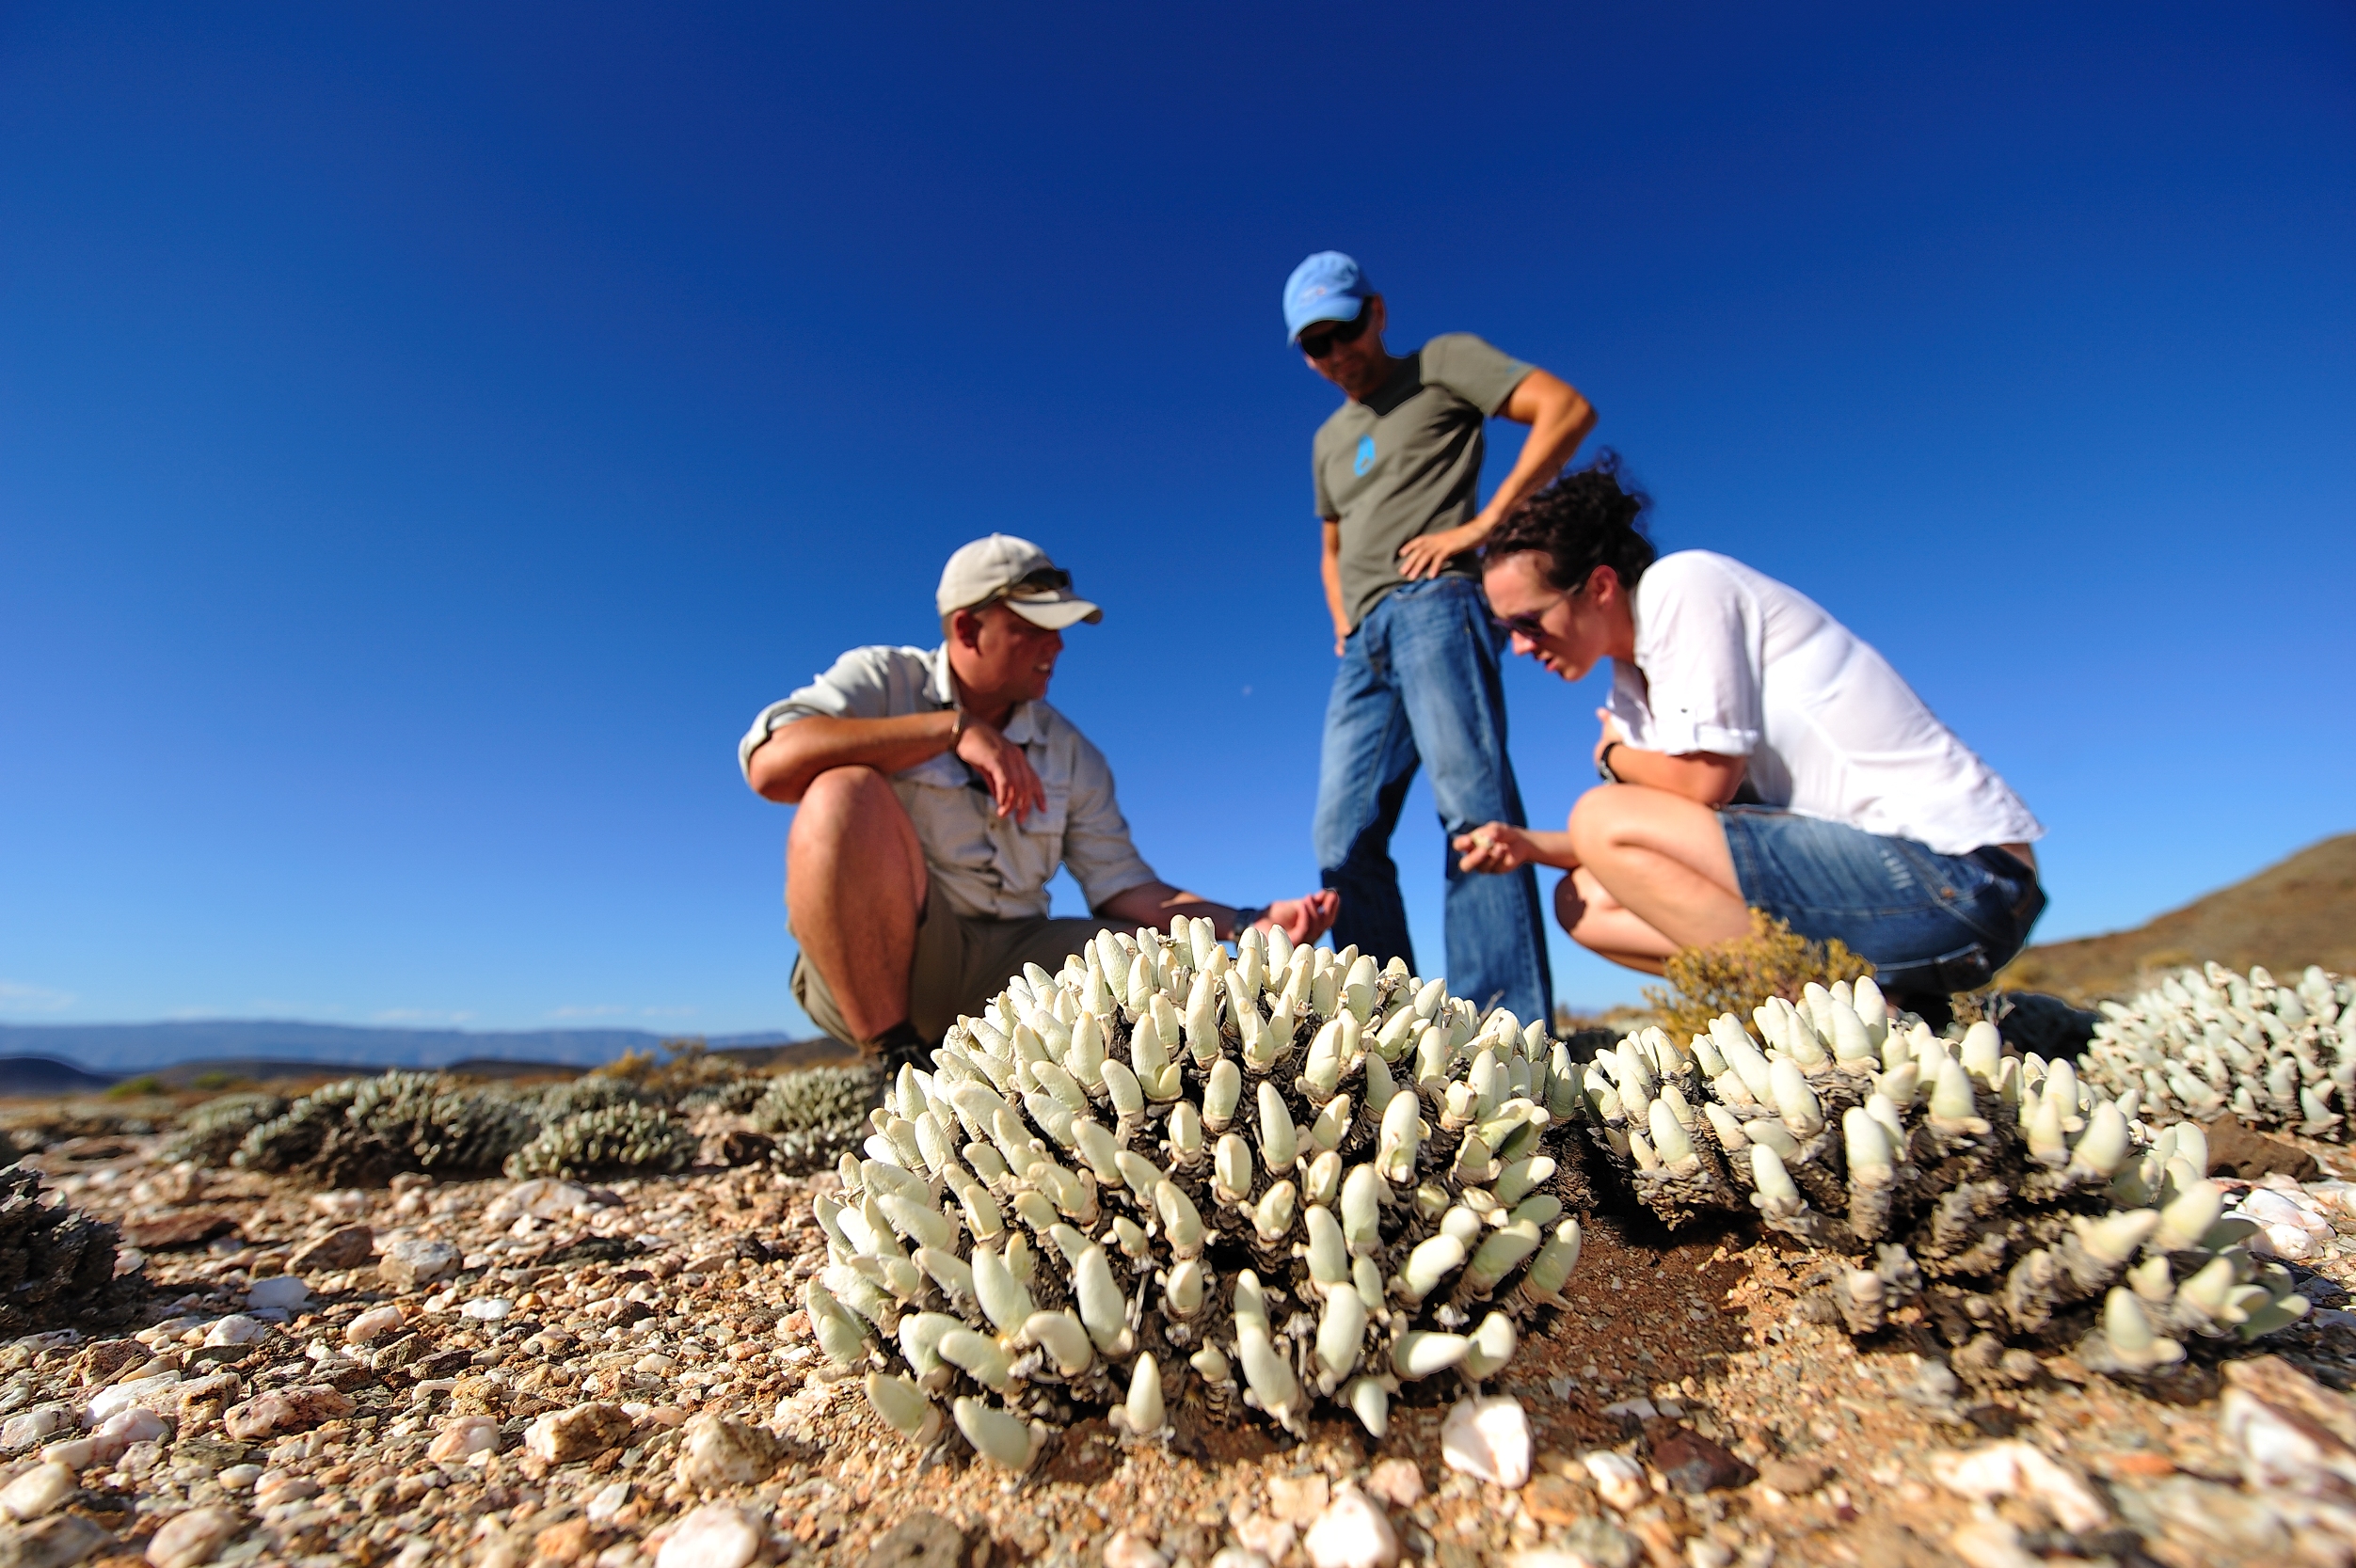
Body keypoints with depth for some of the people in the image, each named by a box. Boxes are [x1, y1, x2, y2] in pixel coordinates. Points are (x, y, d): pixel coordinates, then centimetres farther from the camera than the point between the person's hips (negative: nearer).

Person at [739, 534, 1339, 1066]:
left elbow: (1125, 888, 5)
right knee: (845, 792, -29)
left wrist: (1251, 926, -9)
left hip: (1007, 966, 3)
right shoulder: (880, 680, 1)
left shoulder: (1071, 755, 10)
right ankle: (900, 1063, -21)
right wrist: (954, 728, -21)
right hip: (865, 960, -3)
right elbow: (769, 764, -18)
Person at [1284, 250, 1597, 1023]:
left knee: (1471, 800, -20)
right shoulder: (1328, 439, 31)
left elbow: (1567, 410, -1)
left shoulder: (1441, 364, 11)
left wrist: (1481, 524, -9)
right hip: (1365, 641, 7)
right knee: (1344, 837, -4)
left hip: (1433, 603, -7)